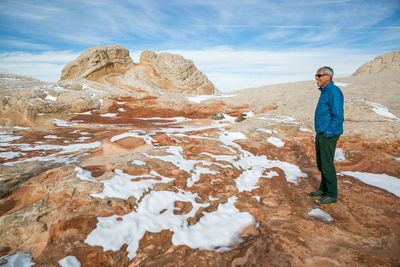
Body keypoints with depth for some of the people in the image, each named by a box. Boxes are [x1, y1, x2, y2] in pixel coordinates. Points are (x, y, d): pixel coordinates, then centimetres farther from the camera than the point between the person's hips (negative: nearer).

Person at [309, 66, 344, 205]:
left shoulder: (334, 91, -16)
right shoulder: (325, 91, 16)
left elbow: (338, 117, -22)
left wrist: (328, 134, -19)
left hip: (328, 135, -10)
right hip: (321, 133, 10)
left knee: (327, 165, -3)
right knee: (321, 164, 16)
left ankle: (332, 195, 9)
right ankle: (324, 189, 29)